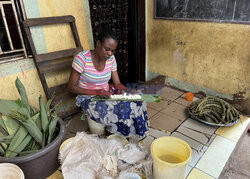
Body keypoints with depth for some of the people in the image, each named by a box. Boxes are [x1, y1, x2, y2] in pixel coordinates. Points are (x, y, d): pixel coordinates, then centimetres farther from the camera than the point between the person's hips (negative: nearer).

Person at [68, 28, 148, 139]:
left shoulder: (111, 59, -3)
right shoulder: (82, 58, -19)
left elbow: (117, 83, 2)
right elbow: (71, 87, -15)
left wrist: (119, 87, -24)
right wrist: (96, 92, -27)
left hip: (107, 94, 5)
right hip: (88, 98, -5)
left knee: (137, 103, -18)